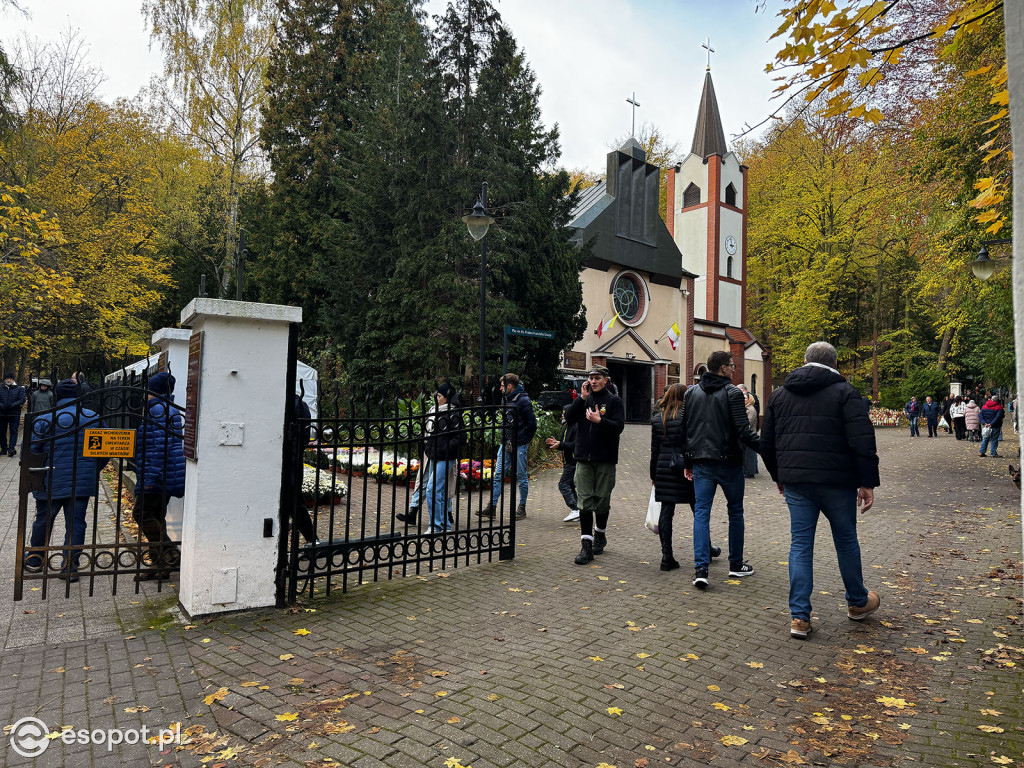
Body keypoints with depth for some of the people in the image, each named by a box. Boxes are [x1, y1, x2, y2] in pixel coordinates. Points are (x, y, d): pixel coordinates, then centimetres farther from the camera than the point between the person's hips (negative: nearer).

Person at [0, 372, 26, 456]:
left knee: (13, 431, -9)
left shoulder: (19, 389, 4)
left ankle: (12, 448, -15)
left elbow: (22, 400, -4)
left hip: (14, 414, -3)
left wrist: (12, 405, -18)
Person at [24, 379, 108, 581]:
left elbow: (31, 450, -5)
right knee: (76, 523, 5)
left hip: (52, 483, -1)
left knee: (43, 520, 18)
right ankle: (70, 566, 6)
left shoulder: (45, 420, -7)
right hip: (83, 483, 1)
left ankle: (35, 559, 35)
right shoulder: (95, 419, 1)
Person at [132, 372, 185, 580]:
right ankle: (159, 563, 17)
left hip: (158, 476, -10)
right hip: (167, 476, 10)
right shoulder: (172, 411, 19)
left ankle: (170, 553, -10)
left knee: (142, 513, -7)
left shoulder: (158, 410, -13)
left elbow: (160, 445, -22)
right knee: (156, 516, 13)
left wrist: (151, 476, -22)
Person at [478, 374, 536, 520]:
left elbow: (532, 423, -13)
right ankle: (492, 507, 6)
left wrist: (525, 441, -7)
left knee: (521, 476, 4)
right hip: (506, 444, 8)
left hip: (519, 445, -8)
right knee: (498, 474, 4)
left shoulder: (523, 401, -12)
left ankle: (522, 507, 15)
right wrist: (505, 439, 12)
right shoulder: (508, 400, 13)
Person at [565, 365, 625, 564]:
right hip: (584, 458, 2)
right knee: (585, 501, -2)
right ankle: (586, 545, -1)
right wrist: (582, 398, -9)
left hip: (605, 459, -2)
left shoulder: (614, 400, 0)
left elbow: (619, 426, -10)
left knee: (602, 500, 9)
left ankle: (600, 535, 32)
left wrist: (600, 421, -24)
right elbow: (569, 419, -2)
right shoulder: (584, 399, 10)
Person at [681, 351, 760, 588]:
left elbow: (684, 430, 10)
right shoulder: (732, 393, -9)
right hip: (728, 462, -4)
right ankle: (736, 564, 24)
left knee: (701, 512, 3)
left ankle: (700, 568, -6)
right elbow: (744, 430, -16)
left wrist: (688, 461, 16)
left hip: (701, 463, 4)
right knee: (735, 511, 13)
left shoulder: (691, 393, 8)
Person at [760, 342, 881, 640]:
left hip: (795, 481, 3)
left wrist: (779, 476, 22)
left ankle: (799, 616, 6)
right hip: (836, 481, -3)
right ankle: (858, 602, 35)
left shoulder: (780, 394, 10)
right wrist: (868, 482, -7)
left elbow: (767, 442, 13)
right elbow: (863, 441, -12)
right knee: (846, 540, 15)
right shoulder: (844, 391, -3)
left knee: (800, 544, 7)